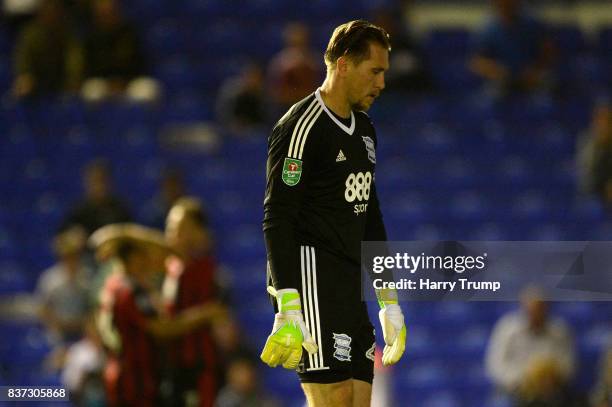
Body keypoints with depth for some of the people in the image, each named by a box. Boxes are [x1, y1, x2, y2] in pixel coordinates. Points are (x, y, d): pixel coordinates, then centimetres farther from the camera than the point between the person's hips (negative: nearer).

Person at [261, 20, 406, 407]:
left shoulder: (364, 128, 18)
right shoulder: (302, 127, -10)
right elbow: (277, 221, -14)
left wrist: (389, 300, 23)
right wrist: (288, 309, -21)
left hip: (351, 286, 9)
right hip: (312, 281, -9)